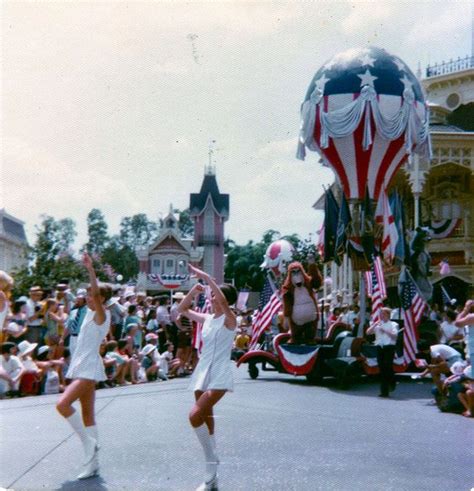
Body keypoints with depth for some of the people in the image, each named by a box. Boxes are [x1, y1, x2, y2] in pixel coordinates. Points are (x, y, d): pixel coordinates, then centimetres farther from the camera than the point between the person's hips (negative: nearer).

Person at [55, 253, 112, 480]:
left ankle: (89, 441, -9)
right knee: (87, 414, 9)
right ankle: (92, 462, 14)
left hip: (89, 368, -10)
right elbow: (93, 294, 28)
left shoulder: (102, 314, -13)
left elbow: (97, 293, -29)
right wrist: (90, 269, 22)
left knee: (63, 404, -23)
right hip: (81, 367, 10)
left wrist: (91, 269, -36)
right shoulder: (91, 313, 11)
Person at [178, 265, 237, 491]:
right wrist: (194, 290, 3)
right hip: (203, 372, 8)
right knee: (205, 419, 11)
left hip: (219, 375, -8)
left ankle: (212, 462, -8)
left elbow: (223, 302, -29)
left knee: (195, 416, -23)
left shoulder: (229, 319, -9)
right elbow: (182, 309, 17)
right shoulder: (206, 318, 10)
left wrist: (207, 277, -28)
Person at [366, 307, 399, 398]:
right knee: (382, 369, 2)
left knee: (388, 366, -15)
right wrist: (375, 325, -5)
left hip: (389, 347, -4)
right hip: (379, 347, 4)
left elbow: (394, 335, -8)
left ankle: (392, 383, 15)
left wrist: (385, 330, -11)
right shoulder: (377, 325, 16)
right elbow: (368, 332, 4)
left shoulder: (393, 324, 6)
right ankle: (384, 391, 6)